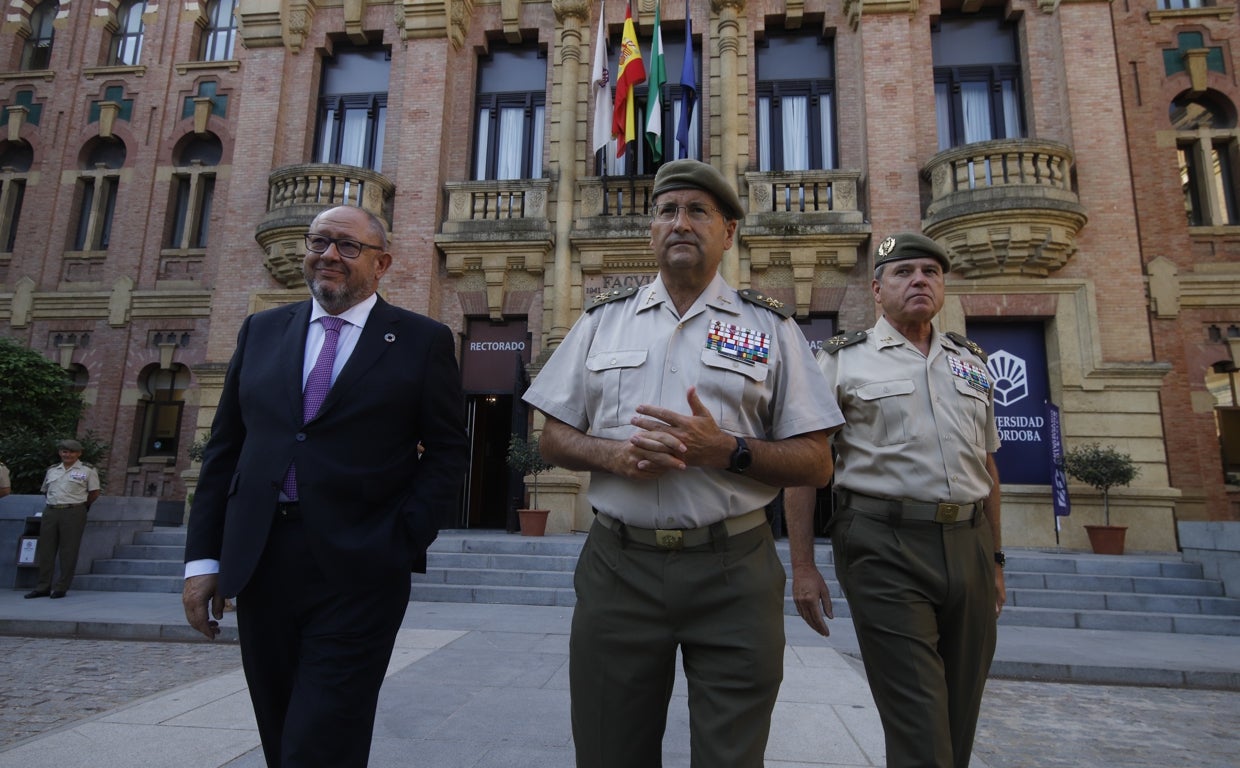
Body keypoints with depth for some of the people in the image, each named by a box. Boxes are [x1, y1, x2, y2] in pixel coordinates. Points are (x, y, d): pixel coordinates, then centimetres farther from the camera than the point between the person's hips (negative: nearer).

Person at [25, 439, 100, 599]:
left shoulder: (87, 470, 1)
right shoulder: (52, 470, 15)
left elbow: (94, 493, 2)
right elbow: (45, 491, 24)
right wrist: (54, 503, 14)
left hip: (73, 513, -5)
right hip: (50, 512, 5)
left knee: (68, 552, -3)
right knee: (46, 550, 6)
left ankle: (61, 588, 3)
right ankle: (43, 587, 15)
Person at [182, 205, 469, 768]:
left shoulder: (423, 341, 0)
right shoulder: (261, 331, 11)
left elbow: (446, 452, -1)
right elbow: (223, 448, 11)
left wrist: (404, 542, -10)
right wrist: (203, 556, 7)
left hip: (358, 573, -4)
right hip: (260, 567, 5)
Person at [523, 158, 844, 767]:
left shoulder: (770, 326, 4)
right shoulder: (602, 320, 9)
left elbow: (816, 463, 1)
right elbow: (553, 439, 10)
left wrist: (727, 450, -16)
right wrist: (611, 452, -11)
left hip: (733, 575, -1)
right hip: (616, 568, 2)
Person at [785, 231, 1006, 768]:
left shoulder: (972, 362, 15)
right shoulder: (842, 360, -1)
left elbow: (987, 466, 20)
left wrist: (995, 559, 18)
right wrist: (802, 566, -9)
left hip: (969, 545, 6)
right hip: (886, 548, -5)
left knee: (960, 716, 16)